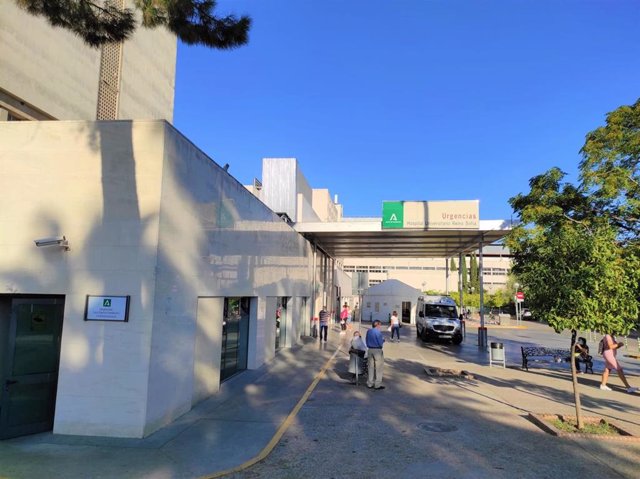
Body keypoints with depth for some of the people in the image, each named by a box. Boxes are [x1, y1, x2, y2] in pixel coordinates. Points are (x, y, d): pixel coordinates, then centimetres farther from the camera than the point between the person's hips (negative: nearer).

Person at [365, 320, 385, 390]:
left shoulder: (368, 331, 5)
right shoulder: (378, 332, -16)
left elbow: (367, 342, 11)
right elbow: (380, 343, -15)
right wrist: (383, 340, 4)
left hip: (370, 350, 7)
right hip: (377, 350, -7)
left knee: (371, 367, 13)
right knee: (379, 368, 4)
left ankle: (370, 384, 20)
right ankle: (377, 384, 8)